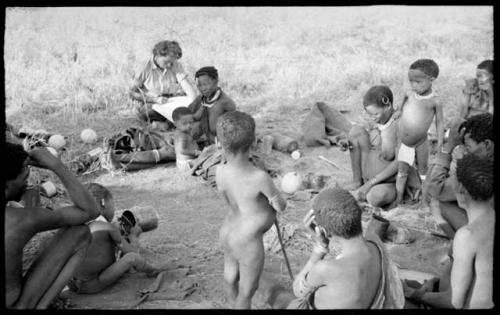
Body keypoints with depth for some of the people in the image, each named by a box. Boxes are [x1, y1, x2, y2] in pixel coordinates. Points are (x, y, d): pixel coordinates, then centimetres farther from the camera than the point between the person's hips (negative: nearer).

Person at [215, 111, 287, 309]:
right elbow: (281, 207, -12)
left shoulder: (220, 172, -15)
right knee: (246, 291, 16)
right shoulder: (260, 177, -31)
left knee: (230, 278, 30)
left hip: (227, 231, 7)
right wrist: (275, 199, 7)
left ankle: (235, 304, 55)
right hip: (248, 242, -6)